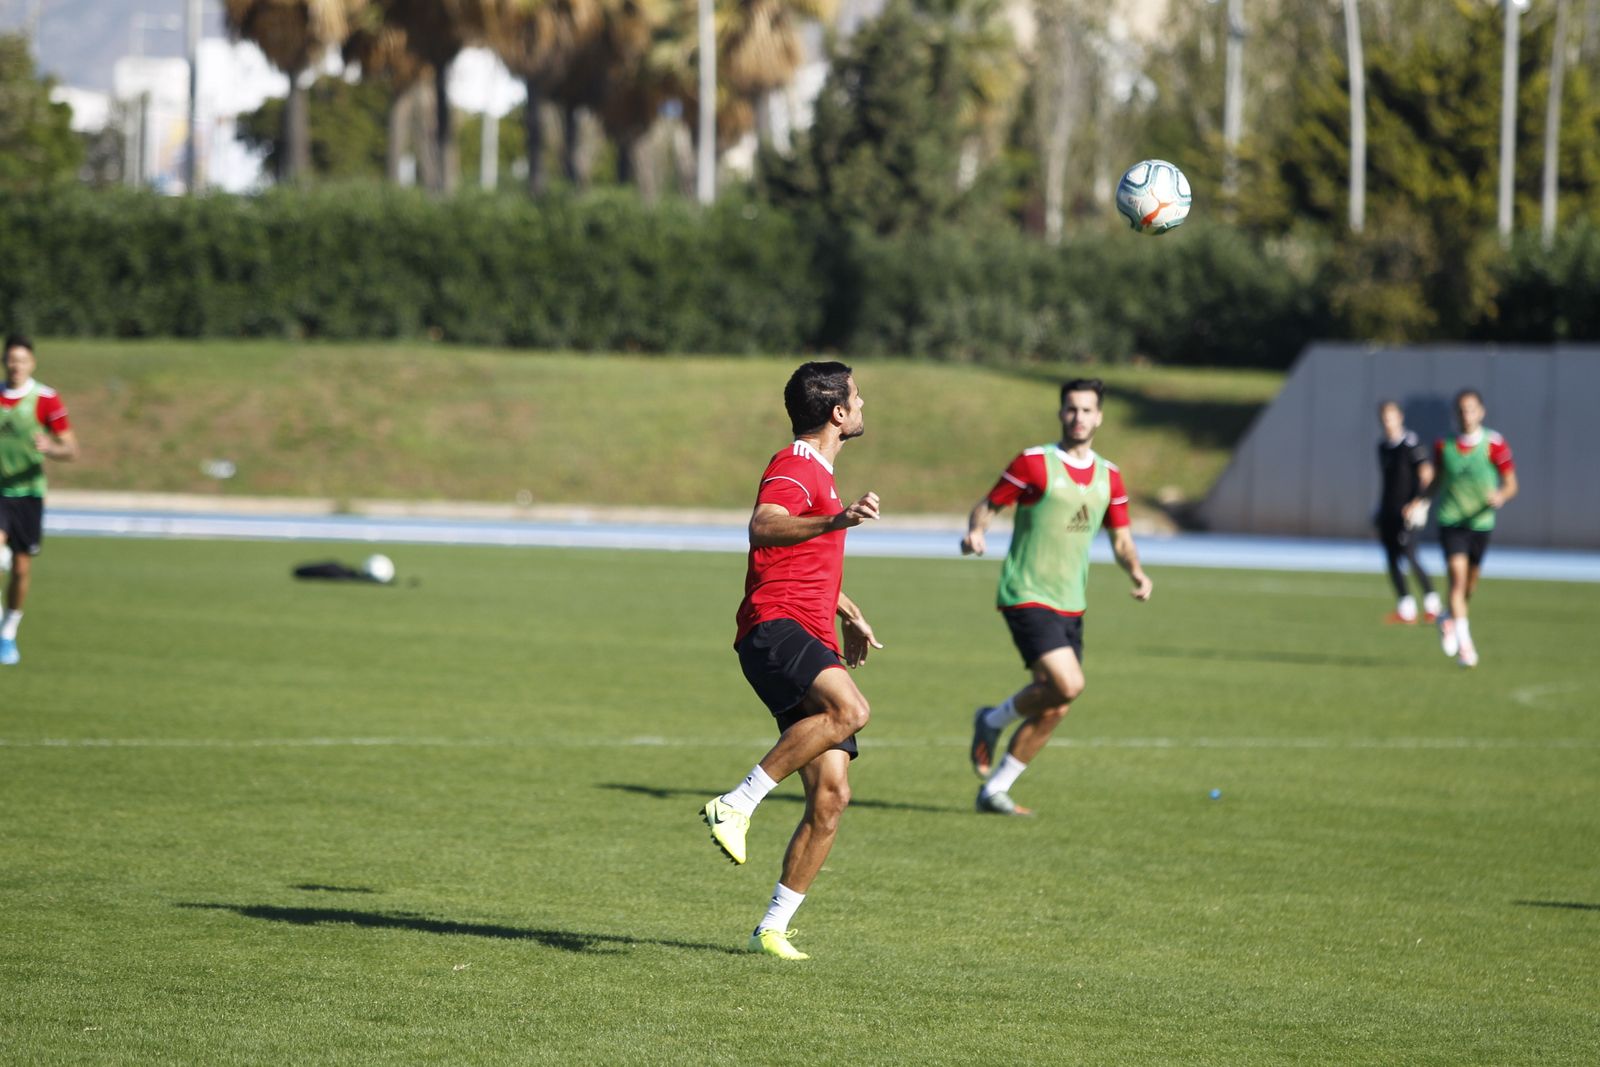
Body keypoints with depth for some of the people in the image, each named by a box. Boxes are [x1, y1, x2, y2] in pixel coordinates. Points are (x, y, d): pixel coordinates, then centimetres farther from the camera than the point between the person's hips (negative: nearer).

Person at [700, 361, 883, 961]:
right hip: (773, 629, -9)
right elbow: (762, 529, -30)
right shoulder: (794, 468, -7)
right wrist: (837, 521, -44)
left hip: (812, 642, 9)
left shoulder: (819, 474, 26)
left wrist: (849, 613, 47)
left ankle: (773, 928, 3)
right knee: (850, 708, -37)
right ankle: (737, 804, -28)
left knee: (832, 796, -2)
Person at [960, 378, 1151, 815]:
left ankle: (994, 790, 16)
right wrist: (975, 532, -24)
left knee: (1054, 710, 4)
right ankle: (994, 720, 4)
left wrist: (1136, 571, -3)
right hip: (1027, 597, -7)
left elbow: (1120, 538, 17)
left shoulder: (1108, 476, 10)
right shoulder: (1034, 463, -7)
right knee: (1068, 684, -23)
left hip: (1070, 606, 7)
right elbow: (987, 506, -2)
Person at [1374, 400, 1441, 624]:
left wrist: (1417, 502, -19)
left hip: (1408, 509, -7)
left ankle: (1431, 602, -1)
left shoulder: (1412, 444, -10)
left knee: (1408, 555, -14)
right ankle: (1405, 608, 7)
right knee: (1391, 558, 3)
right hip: (1388, 511, 7)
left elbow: (1427, 476, -11)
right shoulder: (1382, 445, 12)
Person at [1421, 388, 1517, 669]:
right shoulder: (1444, 445, -2)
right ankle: (1464, 644, -16)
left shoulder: (1494, 444, -7)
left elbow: (1510, 484, -3)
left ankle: (1449, 620, 44)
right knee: (1457, 575, -16)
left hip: (1481, 520, 1)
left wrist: (1501, 497, -25)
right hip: (1450, 519, -1)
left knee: (1470, 583, 13)